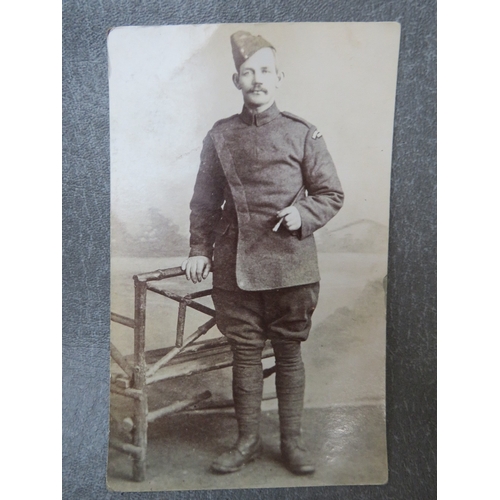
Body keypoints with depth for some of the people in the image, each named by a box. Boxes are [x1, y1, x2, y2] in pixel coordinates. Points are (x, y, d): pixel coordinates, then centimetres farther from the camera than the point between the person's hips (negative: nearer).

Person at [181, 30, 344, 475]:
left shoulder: (303, 133, 3)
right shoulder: (220, 136, 8)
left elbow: (332, 194, 6)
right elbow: (205, 201, 12)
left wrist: (304, 214, -13)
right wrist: (200, 250, 6)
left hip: (291, 265, -1)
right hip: (235, 266, 2)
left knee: (289, 352, 9)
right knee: (245, 352, 10)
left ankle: (292, 441, 28)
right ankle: (248, 440, 28)